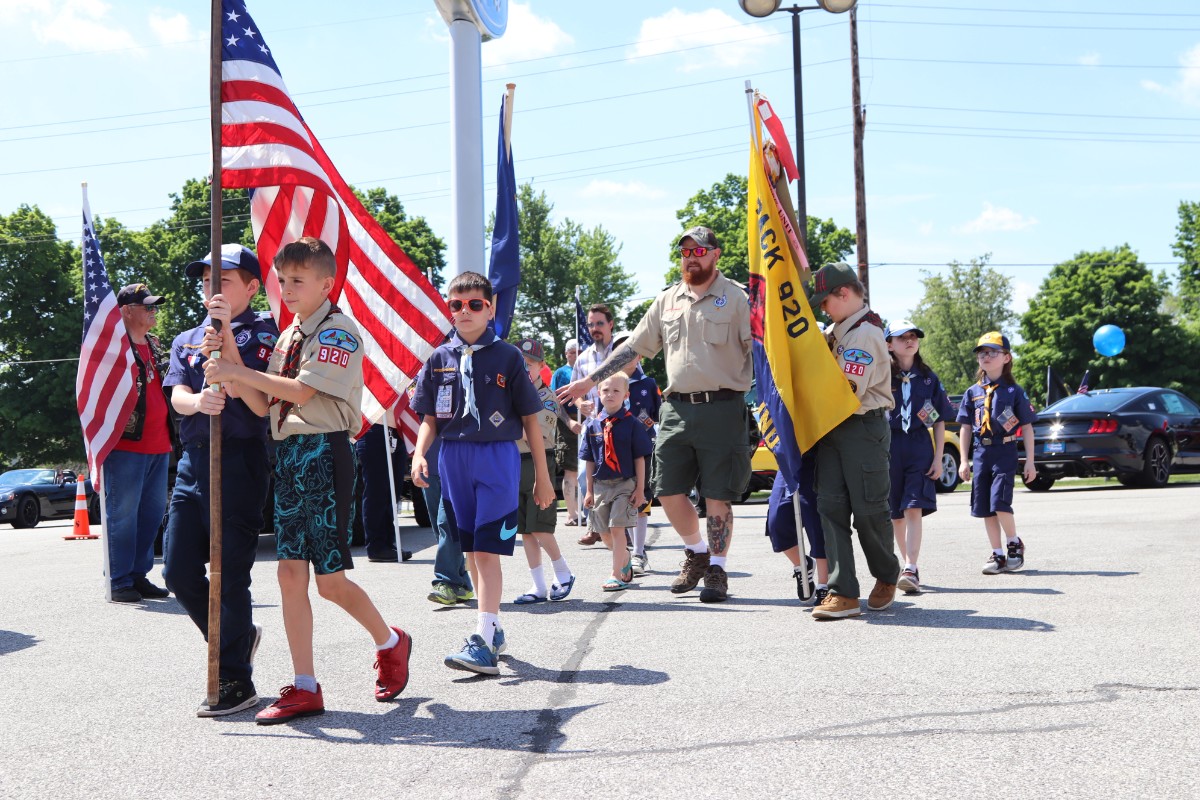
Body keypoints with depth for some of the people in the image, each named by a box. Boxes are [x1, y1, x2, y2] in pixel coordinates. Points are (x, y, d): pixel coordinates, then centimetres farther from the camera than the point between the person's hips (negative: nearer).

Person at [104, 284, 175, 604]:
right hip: (126, 445, -8)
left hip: (158, 445, 8)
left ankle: (139, 575, 19)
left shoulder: (155, 346, 18)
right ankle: (119, 582, 3)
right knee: (123, 515, -3)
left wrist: (169, 434, 20)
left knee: (152, 512, 10)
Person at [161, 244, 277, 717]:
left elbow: (260, 403, -13)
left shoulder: (264, 334, 1)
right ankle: (237, 637, 29)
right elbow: (176, 396, 2)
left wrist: (227, 336, -16)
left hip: (240, 461, -6)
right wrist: (198, 401, -22)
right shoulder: (186, 340, 18)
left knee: (231, 575, -3)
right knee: (178, 571, 6)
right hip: (194, 461, 6)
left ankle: (235, 680, 9)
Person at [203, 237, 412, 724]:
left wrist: (236, 371, -15)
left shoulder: (339, 332, -8)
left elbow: (300, 390, -18)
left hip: (324, 452, -8)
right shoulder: (287, 338, 18)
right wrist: (228, 361, -1)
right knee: (290, 573, 3)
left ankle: (390, 643, 23)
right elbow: (264, 404, 12)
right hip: (286, 454, 8)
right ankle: (305, 688, 9)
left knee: (330, 579, -4)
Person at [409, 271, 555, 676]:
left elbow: (530, 418, 3)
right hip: (453, 459, 4)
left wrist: (542, 475, 3)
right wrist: (419, 455, -6)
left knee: (487, 550, -11)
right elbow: (430, 418, 13)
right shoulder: (439, 358, 9)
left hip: (498, 457, -4)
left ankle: (483, 641, -14)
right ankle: (494, 627, 24)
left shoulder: (507, 356, 0)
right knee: (471, 551, 11)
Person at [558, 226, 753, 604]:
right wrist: (589, 381, 16)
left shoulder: (735, 297, -1)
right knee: (668, 491, 6)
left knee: (718, 496, 1)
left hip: (722, 408, -5)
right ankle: (696, 552, 30)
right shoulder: (667, 300, 14)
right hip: (676, 409, 5)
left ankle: (716, 569, 15)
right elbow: (633, 347, 18)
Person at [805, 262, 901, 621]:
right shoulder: (837, 330, 15)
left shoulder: (865, 333, -13)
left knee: (868, 510, 1)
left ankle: (887, 577, 26)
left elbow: (847, 390, -18)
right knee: (830, 506, -2)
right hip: (833, 428, 8)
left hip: (864, 427, -8)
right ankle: (843, 593, -4)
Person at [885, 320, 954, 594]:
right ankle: (910, 566, 22)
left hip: (920, 447, -1)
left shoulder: (928, 378, 7)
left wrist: (938, 458, 1)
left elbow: (939, 422, 8)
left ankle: (910, 571, -19)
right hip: (888, 446, 1)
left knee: (914, 509, -13)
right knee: (895, 514, 8)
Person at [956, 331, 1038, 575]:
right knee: (984, 508, 4)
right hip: (980, 453, 4)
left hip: (1005, 452, -4)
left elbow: (1027, 427, 3)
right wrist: (964, 461, 7)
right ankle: (997, 555, 14)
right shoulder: (973, 392, 10)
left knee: (999, 502, -15)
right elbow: (965, 428, 12)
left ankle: (1014, 543, 9)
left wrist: (1030, 461, -1)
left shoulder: (1014, 391, 2)